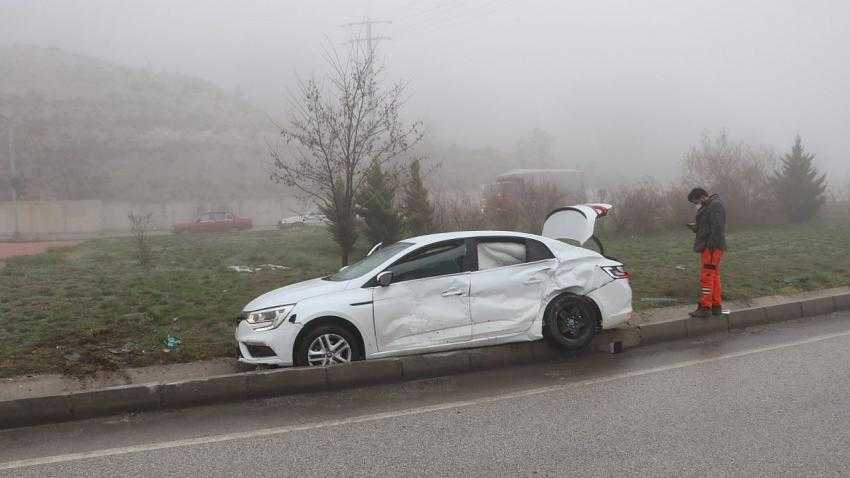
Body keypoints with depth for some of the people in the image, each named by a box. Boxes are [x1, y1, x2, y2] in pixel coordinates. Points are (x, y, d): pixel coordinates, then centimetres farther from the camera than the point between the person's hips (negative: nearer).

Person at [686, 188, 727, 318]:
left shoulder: (715, 206, -12)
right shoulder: (708, 207, 20)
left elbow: (717, 227, -21)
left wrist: (712, 245, -24)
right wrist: (696, 227, 8)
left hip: (712, 248, -11)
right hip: (708, 248, 11)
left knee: (706, 277, -11)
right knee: (714, 277, 11)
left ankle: (705, 308, -11)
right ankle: (716, 307, 15)